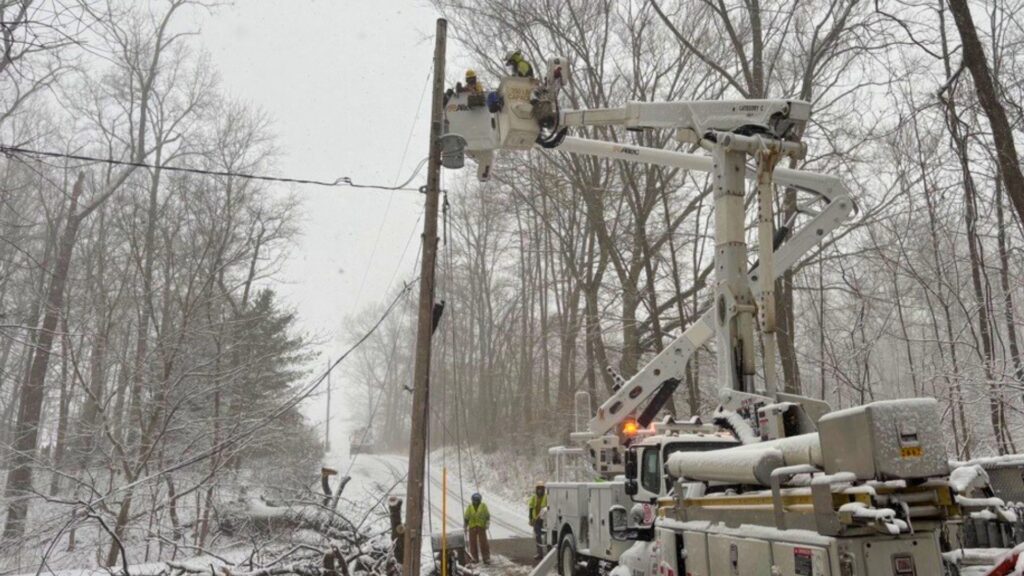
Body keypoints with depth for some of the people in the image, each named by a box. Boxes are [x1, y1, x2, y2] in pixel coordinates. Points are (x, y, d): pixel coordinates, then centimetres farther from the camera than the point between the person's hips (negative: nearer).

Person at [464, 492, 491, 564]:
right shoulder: (469, 507, 8)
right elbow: (466, 517, 12)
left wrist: (487, 523, -12)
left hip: (481, 527, -2)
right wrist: (465, 526, 7)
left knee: (483, 542, -7)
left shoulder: (483, 506, 4)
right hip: (472, 527, 2)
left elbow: (487, 515, 1)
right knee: (473, 543, 1)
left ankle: (486, 558, -3)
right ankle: (474, 558, 11)